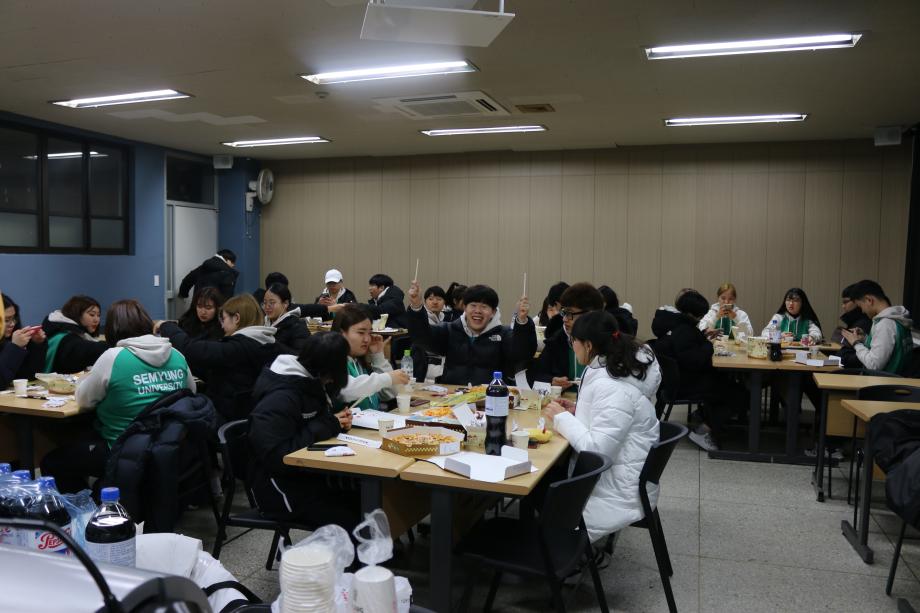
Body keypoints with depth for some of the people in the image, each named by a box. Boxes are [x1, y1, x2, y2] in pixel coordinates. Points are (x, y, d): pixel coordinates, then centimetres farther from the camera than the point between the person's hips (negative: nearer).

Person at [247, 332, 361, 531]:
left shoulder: (312, 384, 5)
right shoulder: (280, 399, -21)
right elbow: (274, 456, -26)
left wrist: (337, 422, -4)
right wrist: (325, 427, -21)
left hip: (307, 475, 8)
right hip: (278, 487, -8)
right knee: (353, 522, -19)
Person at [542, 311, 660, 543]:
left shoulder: (612, 388, -24)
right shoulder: (617, 369, 5)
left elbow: (597, 448, -28)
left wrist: (562, 417, -17)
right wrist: (578, 411, 5)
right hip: (610, 473, 9)